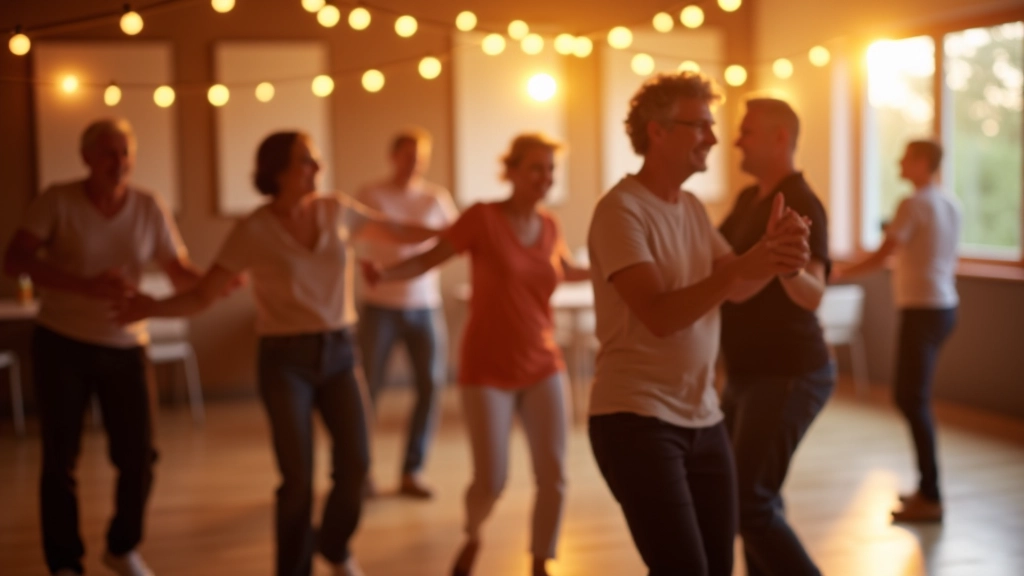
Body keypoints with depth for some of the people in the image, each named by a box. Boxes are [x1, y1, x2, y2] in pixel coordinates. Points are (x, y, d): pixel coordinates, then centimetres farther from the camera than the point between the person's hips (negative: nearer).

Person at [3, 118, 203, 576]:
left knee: (139, 456, 3)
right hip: (61, 344, -2)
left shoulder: (148, 208, -4)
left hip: (126, 347, 2)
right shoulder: (58, 201, -11)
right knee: (60, 460, 4)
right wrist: (87, 286, -35)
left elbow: (182, 275, -3)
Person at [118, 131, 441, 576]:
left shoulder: (336, 210, 1)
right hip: (285, 359, -4)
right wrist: (152, 308, -28)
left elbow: (396, 232, 17)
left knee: (354, 463, -3)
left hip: (337, 353, 4)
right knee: (298, 478, -8)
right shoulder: (253, 231, -10)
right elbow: (201, 297, -10)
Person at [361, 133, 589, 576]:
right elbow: (427, 260, -12)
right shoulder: (483, 216, -10)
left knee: (553, 475, -4)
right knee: (491, 482, -6)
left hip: (542, 369, 4)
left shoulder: (549, 225, 4)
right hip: (488, 372, -4)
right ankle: (472, 537, 29)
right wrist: (385, 275, -29)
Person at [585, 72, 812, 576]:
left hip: (702, 418, 8)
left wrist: (772, 255, -18)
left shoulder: (692, 209, 13)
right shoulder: (621, 209, -13)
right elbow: (659, 316, -23)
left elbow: (737, 289, 3)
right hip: (635, 418, -8)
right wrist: (742, 266, -33)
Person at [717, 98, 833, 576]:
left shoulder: (801, 205, -18)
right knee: (754, 497, 15)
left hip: (787, 375, -10)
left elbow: (812, 295, -34)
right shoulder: (750, 197, 10)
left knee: (749, 503, -13)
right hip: (752, 374, 10)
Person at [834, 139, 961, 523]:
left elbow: (882, 256, -16)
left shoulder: (914, 204, -13)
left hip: (922, 309, -9)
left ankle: (931, 498, -5)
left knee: (914, 401, -6)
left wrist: (841, 273, -7)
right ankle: (927, 487, 21)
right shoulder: (950, 205, 12)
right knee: (910, 396, 15)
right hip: (944, 305, 9)